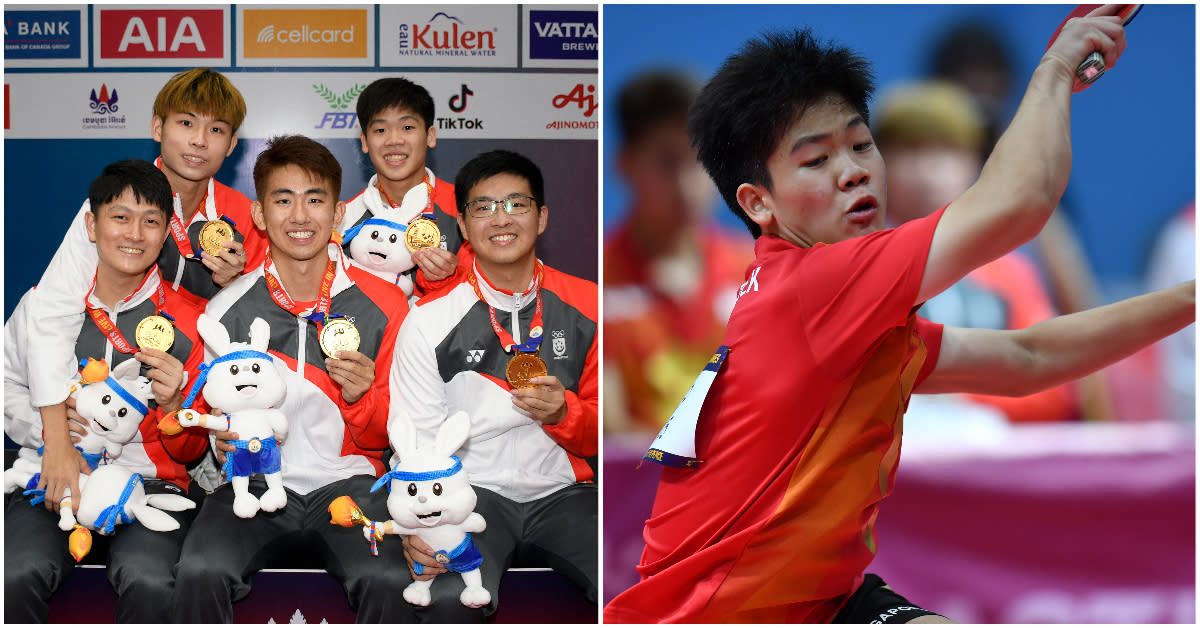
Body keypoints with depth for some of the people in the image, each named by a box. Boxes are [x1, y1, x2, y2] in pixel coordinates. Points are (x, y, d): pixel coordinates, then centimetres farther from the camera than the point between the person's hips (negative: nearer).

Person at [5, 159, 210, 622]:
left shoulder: (188, 321, 7)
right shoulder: (44, 302, 10)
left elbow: (191, 453, 11)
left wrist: (173, 405, -11)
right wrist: (48, 425, -3)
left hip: (149, 484, -1)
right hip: (51, 481, 1)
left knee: (149, 582, -34)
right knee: (15, 577, -31)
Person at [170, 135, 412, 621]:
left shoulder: (383, 306, 4)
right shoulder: (227, 309, 4)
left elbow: (386, 436, 11)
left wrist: (362, 399, -10)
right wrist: (221, 441, -6)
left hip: (346, 481, 0)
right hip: (255, 485, 1)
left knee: (387, 581, -34)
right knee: (201, 572, -32)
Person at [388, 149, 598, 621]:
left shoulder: (585, 307, 6)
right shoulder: (429, 320, 1)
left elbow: (600, 436, 10)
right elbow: (415, 439, -1)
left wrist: (564, 412, -14)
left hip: (562, 493, 2)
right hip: (473, 492, -1)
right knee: (447, 596, -34)